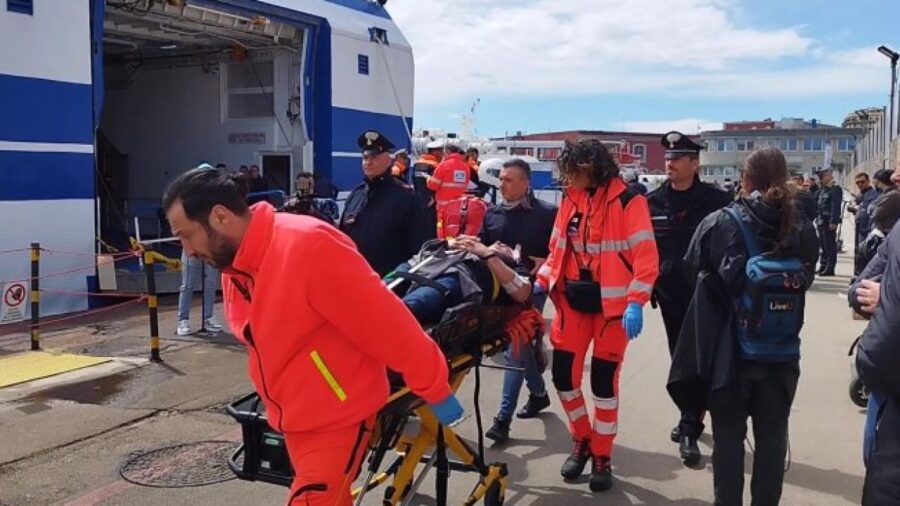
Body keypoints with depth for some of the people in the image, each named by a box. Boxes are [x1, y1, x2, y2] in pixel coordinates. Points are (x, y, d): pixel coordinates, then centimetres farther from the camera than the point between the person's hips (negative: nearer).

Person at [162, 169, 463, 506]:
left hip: (339, 417, -8)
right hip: (295, 420, 8)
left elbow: (386, 324, -23)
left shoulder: (306, 246, -26)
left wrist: (434, 391, -15)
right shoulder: (235, 267, 2)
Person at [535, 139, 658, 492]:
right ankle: (582, 440, 28)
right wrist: (542, 281, 1)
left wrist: (636, 302, -22)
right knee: (563, 373, 4)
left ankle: (602, 456, 21)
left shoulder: (628, 201, -12)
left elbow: (645, 256, -15)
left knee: (604, 379, 3)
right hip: (573, 298, 5)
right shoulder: (570, 199, 6)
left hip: (612, 303, -5)